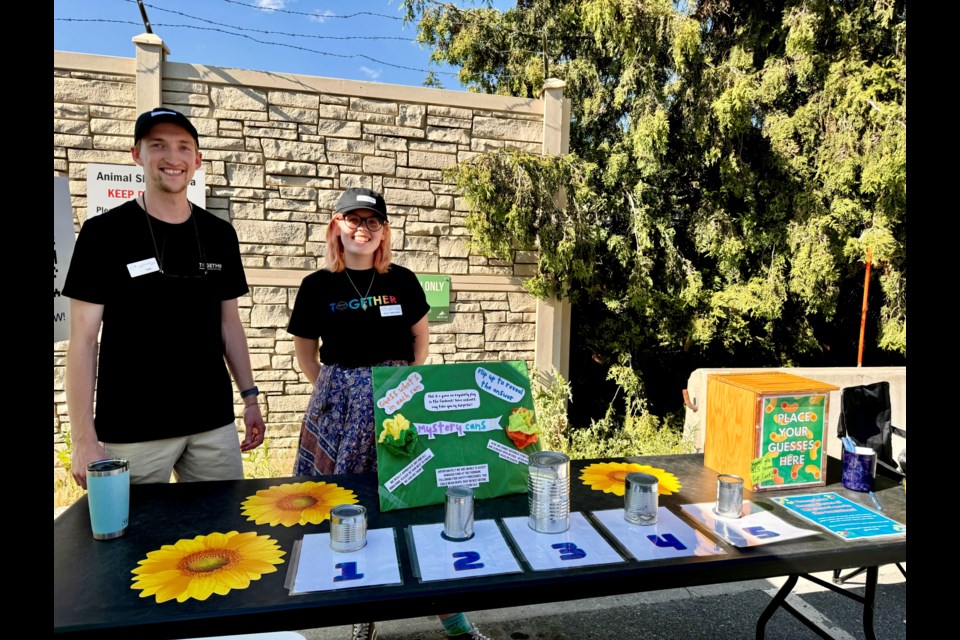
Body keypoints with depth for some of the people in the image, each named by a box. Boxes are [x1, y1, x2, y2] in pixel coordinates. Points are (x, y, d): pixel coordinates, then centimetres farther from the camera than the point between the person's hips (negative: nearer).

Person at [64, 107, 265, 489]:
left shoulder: (220, 235, 5)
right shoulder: (104, 232, -5)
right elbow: (83, 339, -6)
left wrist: (250, 397, 6)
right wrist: (84, 438, -10)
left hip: (215, 423, 4)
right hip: (131, 431, -3)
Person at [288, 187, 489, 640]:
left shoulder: (402, 280, 3)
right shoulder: (318, 286, 0)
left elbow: (421, 335, 13)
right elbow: (305, 352, 9)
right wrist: (332, 390, 2)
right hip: (340, 406, 0)